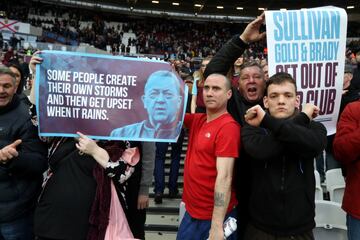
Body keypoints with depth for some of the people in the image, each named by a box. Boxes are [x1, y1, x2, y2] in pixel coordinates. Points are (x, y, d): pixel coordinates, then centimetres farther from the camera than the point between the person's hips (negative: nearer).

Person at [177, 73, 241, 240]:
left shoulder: (228, 127, -20)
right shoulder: (198, 120, 3)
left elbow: (224, 177, -25)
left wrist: (217, 226, -27)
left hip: (213, 217, -7)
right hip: (192, 211, 7)